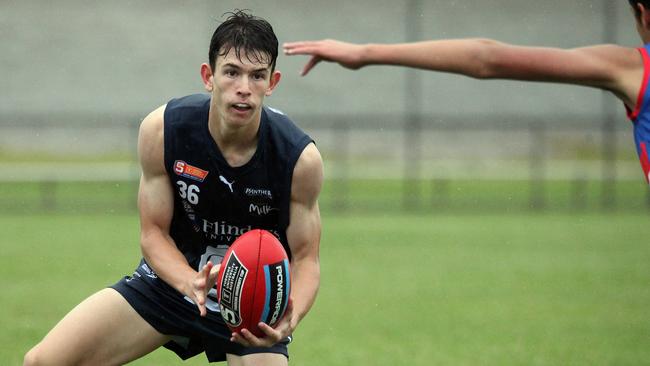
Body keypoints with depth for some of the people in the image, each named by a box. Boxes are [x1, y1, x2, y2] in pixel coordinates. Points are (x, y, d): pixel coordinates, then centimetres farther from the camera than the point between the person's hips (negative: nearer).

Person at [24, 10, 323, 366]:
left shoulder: (301, 158, -22)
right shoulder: (162, 129, -19)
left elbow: (304, 259, -12)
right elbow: (154, 233, -9)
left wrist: (289, 320, -34)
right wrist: (191, 284, -31)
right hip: (172, 278, 1)